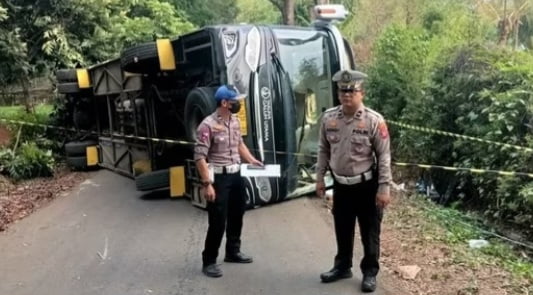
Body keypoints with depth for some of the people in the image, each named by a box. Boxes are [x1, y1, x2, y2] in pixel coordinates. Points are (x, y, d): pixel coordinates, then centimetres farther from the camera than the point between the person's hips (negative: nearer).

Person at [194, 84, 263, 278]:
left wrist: (252, 160, 9)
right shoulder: (208, 125, -18)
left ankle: (233, 252, 37)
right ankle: (209, 262, 14)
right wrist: (207, 184, -23)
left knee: (237, 216, 19)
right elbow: (200, 157, -20)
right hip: (219, 177, -8)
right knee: (218, 221, -2)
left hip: (236, 175, 8)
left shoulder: (235, 121, 6)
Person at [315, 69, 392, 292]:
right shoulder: (328, 118, -1)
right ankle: (342, 267, 37)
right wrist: (320, 178, 8)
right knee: (342, 230, 18)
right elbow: (323, 150, 8)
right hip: (340, 185, 4)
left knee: (369, 233, 9)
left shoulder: (374, 121, -14)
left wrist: (384, 188, -14)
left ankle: (370, 273, 27)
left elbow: (384, 156, -12)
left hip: (367, 186, -4)